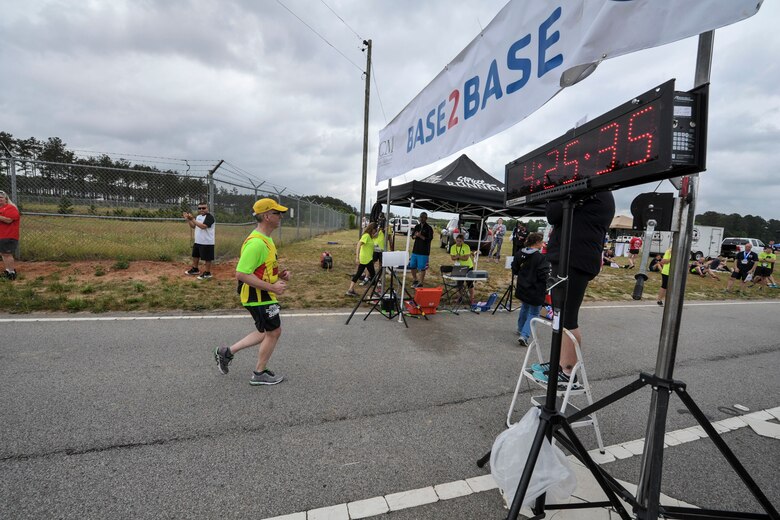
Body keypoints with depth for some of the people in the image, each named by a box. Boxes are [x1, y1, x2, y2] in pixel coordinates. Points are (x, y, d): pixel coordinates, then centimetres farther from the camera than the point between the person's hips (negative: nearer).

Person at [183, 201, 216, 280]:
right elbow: (193, 226, 18)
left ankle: (207, 273, 9)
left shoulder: (209, 217, -17)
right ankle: (195, 269, 39)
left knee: (207, 258, -2)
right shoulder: (198, 216, 12)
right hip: (197, 241, 10)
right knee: (195, 255, 22)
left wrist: (192, 219, -29)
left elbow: (203, 226, -30)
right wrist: (187, 219, 4)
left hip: (207, 242, -10)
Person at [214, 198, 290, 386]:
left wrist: (279, 274, 5)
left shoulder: (265, 239, 9)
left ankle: (227, 352, 29)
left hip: (263, 295, 10)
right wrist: (272, 287, -26)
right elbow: (241, 274, -28)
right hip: (259, 297, -10)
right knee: (273, 332, 5)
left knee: (268, 332, 21)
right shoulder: (256, 243, -25)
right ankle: (259, 374, 24)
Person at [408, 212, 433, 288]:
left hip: (424, 251, -6)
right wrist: (415, 235, -10)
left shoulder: (429, 228, -6)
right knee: (412, 266, 11)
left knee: (422, 268, -3)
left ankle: (420, 283, 7)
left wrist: (421, 236, -23)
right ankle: (415, 280, 29)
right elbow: (412, 236, 13)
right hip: (415, 250, 6)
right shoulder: (417, 226, 11)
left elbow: (429, 239, -12)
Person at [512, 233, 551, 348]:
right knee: (533, 313, 7)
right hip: (535, 291, -7)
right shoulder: (541, 257, -22)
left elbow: (514, 270, 8)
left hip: (522, 288, 7)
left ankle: (521, 329, 43)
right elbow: (544, 276, -21)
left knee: (525, 307, 29)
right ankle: (524, 335, -6)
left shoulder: (519, 254, -1)